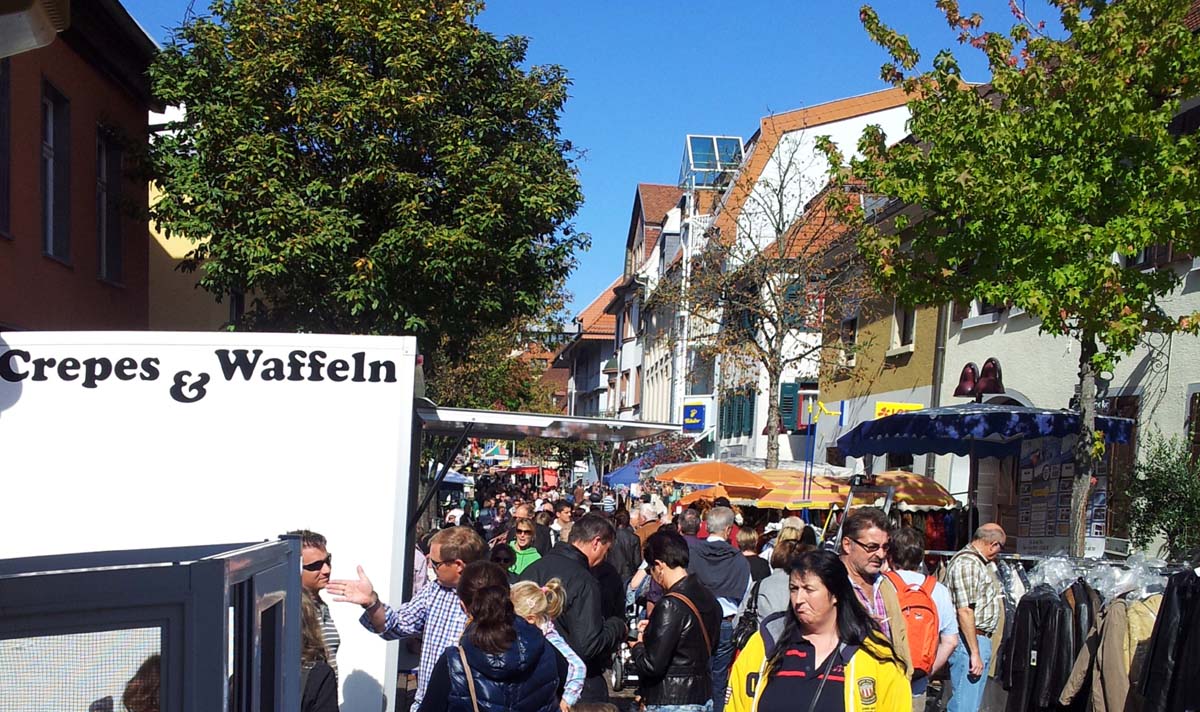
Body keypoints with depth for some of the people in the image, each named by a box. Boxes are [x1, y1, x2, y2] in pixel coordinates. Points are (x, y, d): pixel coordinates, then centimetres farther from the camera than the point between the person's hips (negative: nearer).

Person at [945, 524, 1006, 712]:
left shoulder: (979, 562, 16)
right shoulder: (968, 563, -18)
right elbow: (964, 611, -23)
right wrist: (975, 652, -22)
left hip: (980, 639, 11)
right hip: (970, 641, -11)